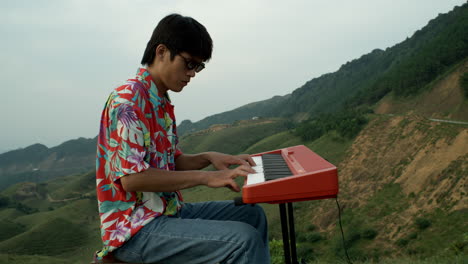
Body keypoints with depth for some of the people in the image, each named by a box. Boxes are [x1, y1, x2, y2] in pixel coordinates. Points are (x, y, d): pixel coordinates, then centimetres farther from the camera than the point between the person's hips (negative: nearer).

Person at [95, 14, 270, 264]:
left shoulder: (162, 103, 13)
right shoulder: (127, 100, -17)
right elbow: (132, 177, -24)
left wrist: (208, 158, -1)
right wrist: (205, 177, -22)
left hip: (169, 211, 10)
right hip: (135, 227, -9)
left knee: (252, 214, 12)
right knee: (244, 239, -24)